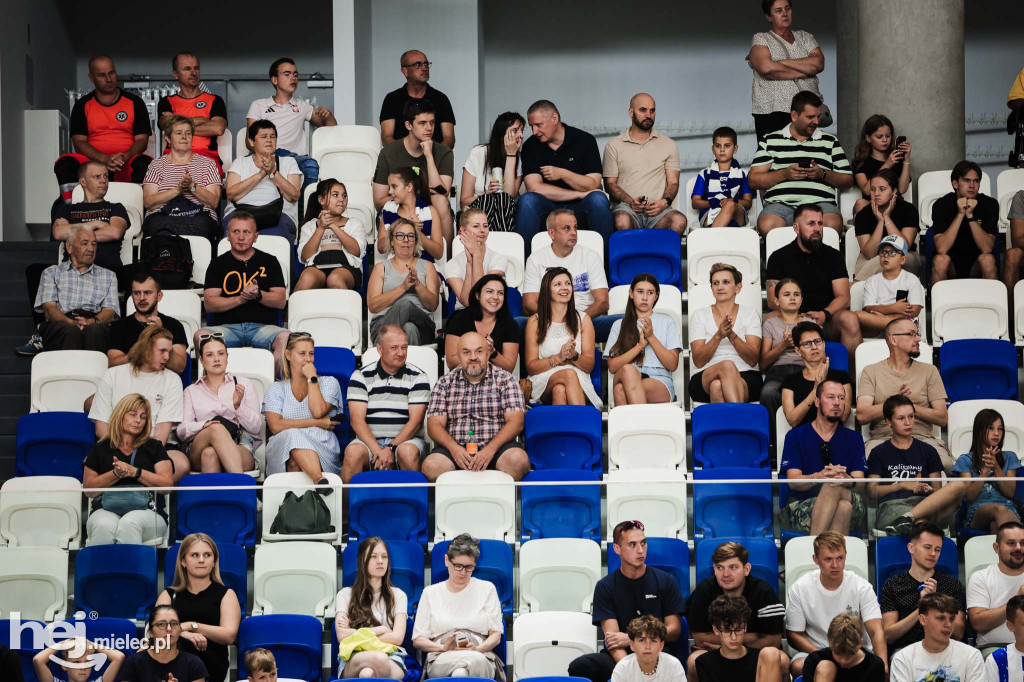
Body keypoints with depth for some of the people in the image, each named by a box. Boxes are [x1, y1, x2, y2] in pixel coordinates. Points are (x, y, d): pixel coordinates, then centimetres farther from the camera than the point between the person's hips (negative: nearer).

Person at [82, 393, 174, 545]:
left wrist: (134, 472, -4)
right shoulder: (100, 448, 21)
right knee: (104, 526, -37)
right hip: (106, 509, 1)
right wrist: (115, 474, -3)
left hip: (147, 511, -1)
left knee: (129, 523, -38)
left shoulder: (153, 447, 20)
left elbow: (167, 484, 6)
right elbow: (88, 490, 12)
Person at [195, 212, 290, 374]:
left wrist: (258, 295, -11)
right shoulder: (219, 264, 16)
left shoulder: (269, 262, 18)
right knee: (201, 336, -33)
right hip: (227, 326, 0)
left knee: (285, 338, -35)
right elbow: (209, 304, 5)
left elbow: (281, 301, 9)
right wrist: (240, 299, -10)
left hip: (262, 326, 0)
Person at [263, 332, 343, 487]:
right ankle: (320, 482, -58)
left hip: (323, 452, 0)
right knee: (292, 435, -38)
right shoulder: (276, 390, 18)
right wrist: (317, 423, -4)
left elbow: (318, 411, -5)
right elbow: (275, 426, -2)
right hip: (282, 449, 0)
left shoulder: (329, 383, 18)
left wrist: (312, 378, 4)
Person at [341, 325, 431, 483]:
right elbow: (357, 420, -3)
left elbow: (416, 421, -3)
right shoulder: (361, 376, 6)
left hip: (405, 440, 0)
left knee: (408, 451, -35)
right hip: (370, 440, 0)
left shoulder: (418, 377, 6)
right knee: (353, 451, -32)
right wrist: (378, 451, -19)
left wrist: (391, 449, -17)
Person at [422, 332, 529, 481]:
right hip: (455, 447, 1)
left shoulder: (505, 380, 10)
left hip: (496, 446, -1)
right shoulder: (445, 383, 14)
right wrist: (454, 448, -15)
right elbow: (434, 425, 6)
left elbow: (515, 422, -1)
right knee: (431, 466, -31)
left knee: (518, 460, -34)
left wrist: (490, 449, -17)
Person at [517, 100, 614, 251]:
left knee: (598, 199, -31)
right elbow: (534, 188, -10)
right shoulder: (530, 146, 2)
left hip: (579, 208, 0)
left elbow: (593, 184, -6)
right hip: (548, 208, 0)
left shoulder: (585, 140, 0)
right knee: (527, 200, -30)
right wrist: (580, 194, -13)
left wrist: (563, 174, -20)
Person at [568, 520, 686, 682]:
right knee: (578, 667, -29)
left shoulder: (665, 581, 10)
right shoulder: (605, 587, 7)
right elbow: (612, 637, -4)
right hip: (619, 657, 1)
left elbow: (674, 630, 6)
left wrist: (631, 639, -7)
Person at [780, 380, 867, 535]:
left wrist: (847, 480, -24)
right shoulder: (796, 436, 11)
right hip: (802, 505, -2)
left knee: (834, 487, -35)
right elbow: (793, 481, -3)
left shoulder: (853, 438, 17)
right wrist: (818, 477, -25)